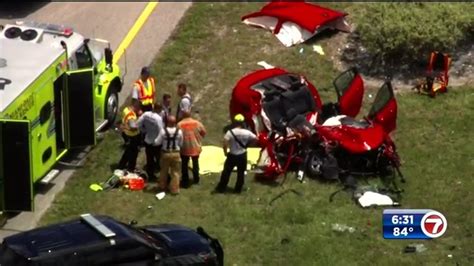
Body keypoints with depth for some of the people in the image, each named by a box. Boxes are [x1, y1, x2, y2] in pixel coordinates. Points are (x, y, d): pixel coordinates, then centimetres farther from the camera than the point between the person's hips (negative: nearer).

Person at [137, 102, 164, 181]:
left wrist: (144, 131, 7)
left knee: (149, 159, 16)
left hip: (147, 141, 6)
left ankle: (150, 175, 25)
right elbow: (160, 131, -25)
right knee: (159, 159, 8)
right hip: (156, 142, -6)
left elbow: (139, 124, -4)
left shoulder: (146, 114, -7)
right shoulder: (158, 118, -25)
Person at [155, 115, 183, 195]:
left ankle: (162, 186, 35)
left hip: (165, 153, 0)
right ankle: (174, 189, 10)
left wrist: (155, 140, 13)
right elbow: (181, 144, -1)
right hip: (176, 154, 0)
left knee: (164, 171, 19)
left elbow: (157, 142, -7)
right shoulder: (179, 132, -11)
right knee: (175, 172, 9)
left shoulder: (163, 131, -14)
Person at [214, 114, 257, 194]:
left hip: (232, 155, -1)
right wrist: (248, 143, 15)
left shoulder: (230, 132, -18)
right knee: (241, 173, 18)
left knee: (226, 172, 14)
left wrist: (225, 152, -3)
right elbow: (255, 139, -2)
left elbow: (225, 145, -22)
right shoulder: (246, 133, -13)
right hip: (242, 155, 1)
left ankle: (221, 188, 24)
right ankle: (238, 189, 27)